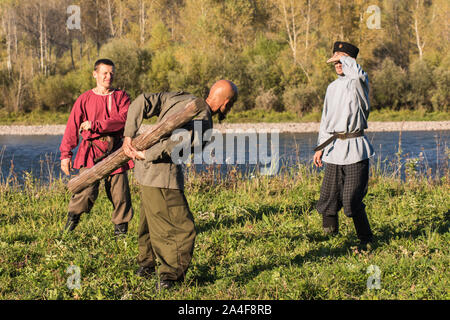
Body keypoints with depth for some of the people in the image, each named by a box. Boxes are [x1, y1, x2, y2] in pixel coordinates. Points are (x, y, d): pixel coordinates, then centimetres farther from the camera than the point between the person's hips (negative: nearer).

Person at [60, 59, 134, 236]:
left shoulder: (121, 97, 9)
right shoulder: (85, 99, 8)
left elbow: (122, 119, -9)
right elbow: (72, 127, 6)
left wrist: (95, 125, -16)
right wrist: (65, 154, -1)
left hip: (115, 151, 1)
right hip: (91, 151, -1)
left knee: (120, 192, 0)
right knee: (87, 191, -15)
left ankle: (121, 228, 14)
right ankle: (73, 217, 9)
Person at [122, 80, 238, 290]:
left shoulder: (181, 99, 6)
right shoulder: (204, 125, -16)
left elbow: (142, 102, 2)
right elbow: (177, 142, -31)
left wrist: (129, 136, 0)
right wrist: (147, 155, -19)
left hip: (145, 171, 9)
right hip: (163, 177, -9)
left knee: (152, 220, 27)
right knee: (183, 229, 2)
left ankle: (145, 265, 42)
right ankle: (169, 277, 1)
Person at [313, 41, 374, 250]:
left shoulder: (358, 82, -3)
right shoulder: (332, 87, 18)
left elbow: (358, 74, -31)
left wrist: (344, 58, -14)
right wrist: (320, 147, 21)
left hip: (355, 148, -6)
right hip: (334, 148, 6)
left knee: (352, 199, -9)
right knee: (329, 196, 5)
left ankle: (366, 239, 6)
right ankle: (330, 234, 24)